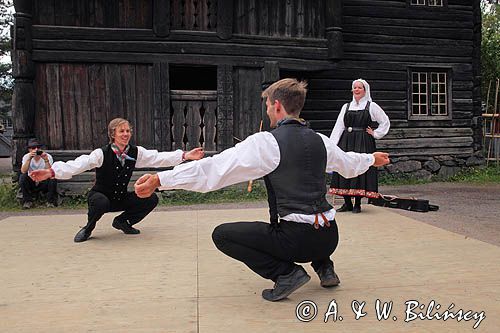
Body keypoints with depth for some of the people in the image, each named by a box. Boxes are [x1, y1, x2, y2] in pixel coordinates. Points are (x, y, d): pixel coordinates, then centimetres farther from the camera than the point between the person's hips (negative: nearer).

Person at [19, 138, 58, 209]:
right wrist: (29, 159, -35)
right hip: (31, 184, 2)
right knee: (23, 177, -27)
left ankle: (50, 202, -13)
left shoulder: (48, 156, -14)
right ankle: (27, 201, -12)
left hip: (44, 184, -1)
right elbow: (23, 171, -26)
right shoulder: (26, 157, -9)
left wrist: (46, 160, -38)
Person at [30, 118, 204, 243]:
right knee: (101, 203, -39)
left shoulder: (136, 152, -7)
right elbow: (78, 164, -32)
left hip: (121, 198, 4)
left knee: (151, 199, -13)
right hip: (100, 196, -4)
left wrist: (185, 156, -22)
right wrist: (51, 172, -48)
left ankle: (123, 221, 11)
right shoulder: (102, 154, -20)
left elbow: (158, 158, -12)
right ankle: (88, 228, -4)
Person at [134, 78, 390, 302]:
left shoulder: (267, 142, -11)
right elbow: (350, 164, 27)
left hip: (296, 239, -7)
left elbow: (215, 168, -17)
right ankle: (324, 267, 21)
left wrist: (159, 180, -16)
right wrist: (373, 159, 51)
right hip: (329, 239, 8)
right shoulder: (320, 141, 8)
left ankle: (286, 273, -3)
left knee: (222, 235, 4)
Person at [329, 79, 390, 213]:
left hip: (363, 143, -3)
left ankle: (357, 204, 3)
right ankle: (347, 203, 8)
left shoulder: (371, 106, 6)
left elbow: (385, 122, 12)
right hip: (346, 143, 3)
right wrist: (332, 145, -1)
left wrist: (375, 134, 3)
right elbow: (339, 126, 8)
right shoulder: (346, 106, 15)